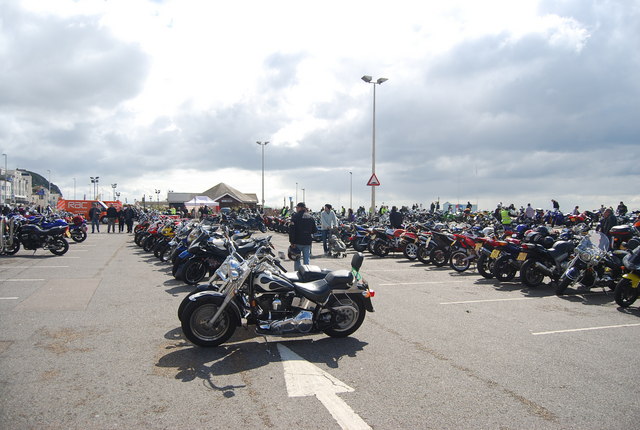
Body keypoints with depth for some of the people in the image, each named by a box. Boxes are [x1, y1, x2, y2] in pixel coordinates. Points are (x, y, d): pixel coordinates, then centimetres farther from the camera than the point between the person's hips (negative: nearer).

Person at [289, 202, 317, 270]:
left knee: (297, 259, 6)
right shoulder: (311, 217, 7)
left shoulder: (295, 216, -7)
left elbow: (291, 230, -14)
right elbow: (314, 230, 10)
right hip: (308, 242, 3)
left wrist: (292, 242, -12)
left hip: (298, 242, -3)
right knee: (307, 260, 8)